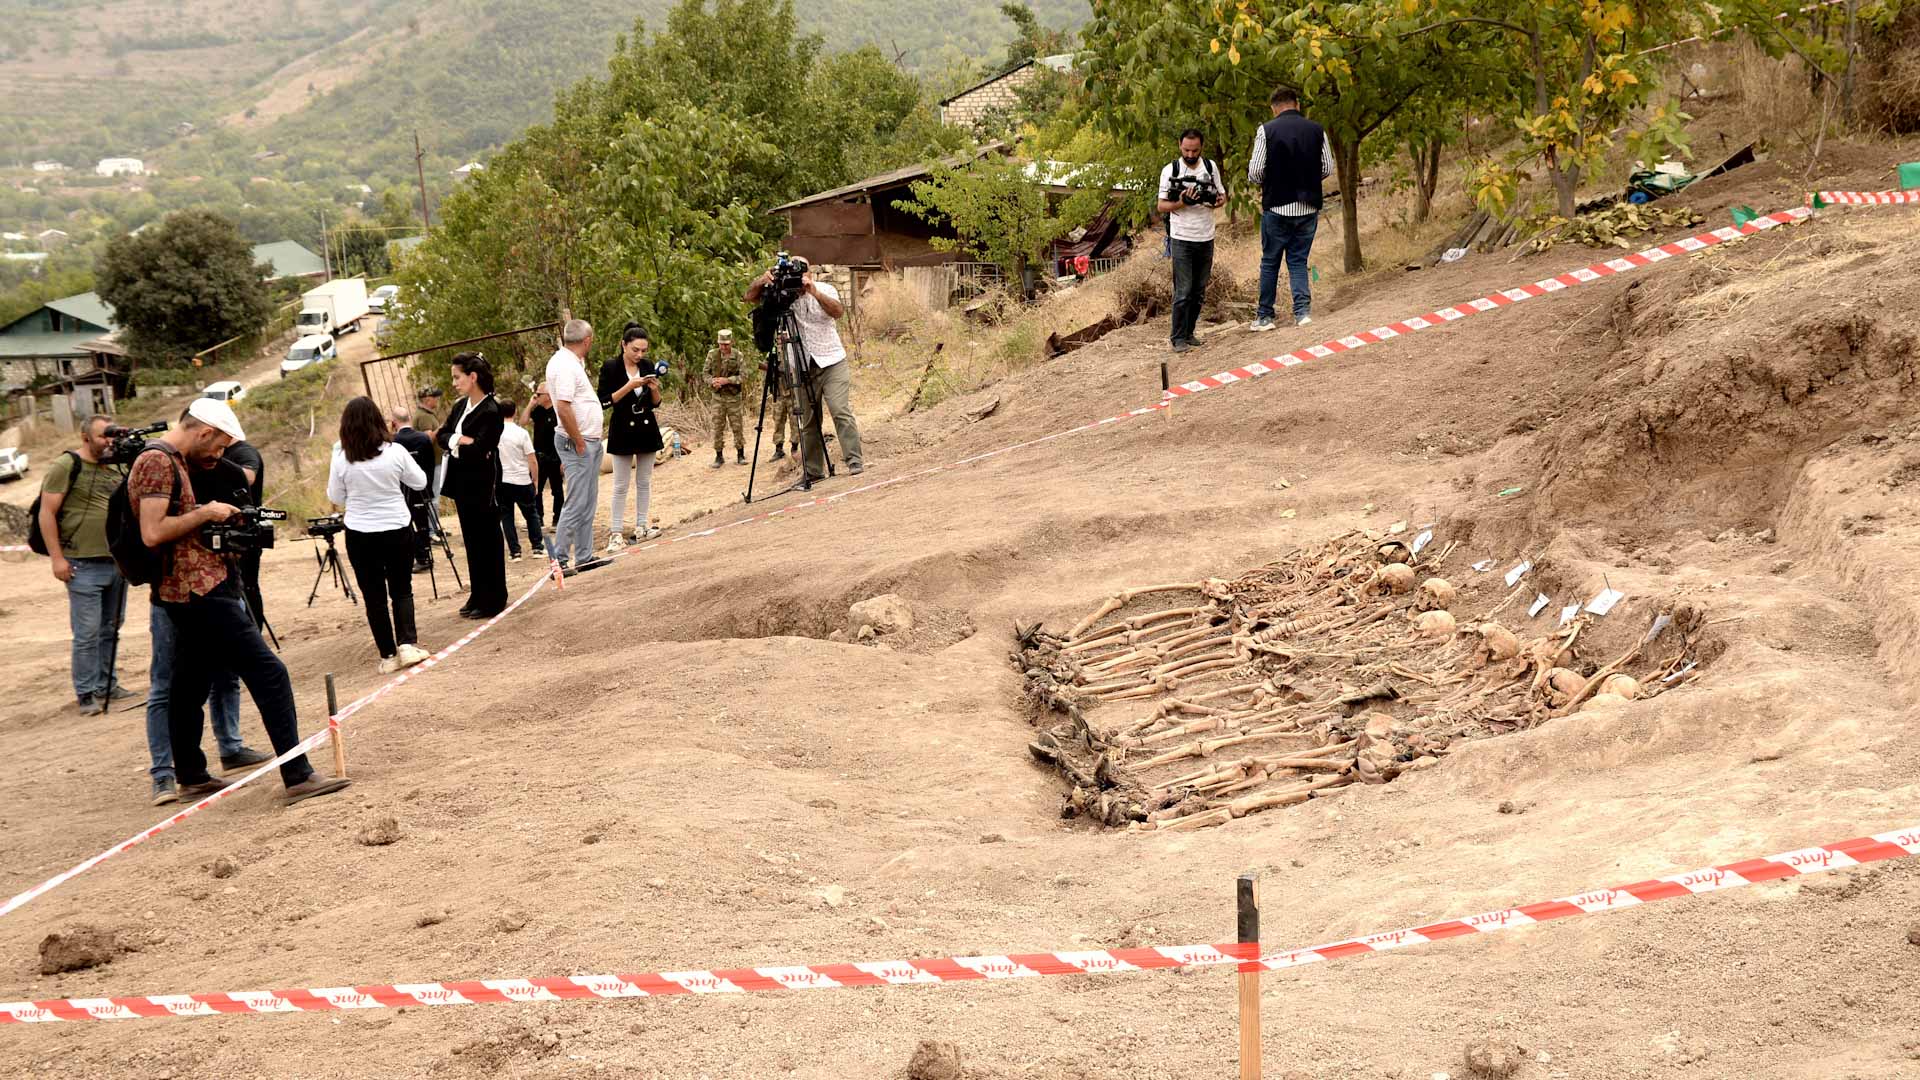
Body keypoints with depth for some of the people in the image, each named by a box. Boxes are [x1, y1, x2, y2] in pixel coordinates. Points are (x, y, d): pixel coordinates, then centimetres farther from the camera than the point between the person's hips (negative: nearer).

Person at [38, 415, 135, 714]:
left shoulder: (115, 470, 15)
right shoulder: (67, 466, -6)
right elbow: (47, 513, -8)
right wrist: (57, 557, -14)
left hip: (118, 563, 7)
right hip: (84, 566, -7)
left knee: (111, 630, 12)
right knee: (87, 633, -5)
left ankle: (107, 686, 22)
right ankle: (86, 694, 2)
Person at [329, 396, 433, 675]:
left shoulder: (341, 458, -11)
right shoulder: (395, 452, -10)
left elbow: (336, 498, 1)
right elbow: (420, 482, 5)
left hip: (361, 535, 0)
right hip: (398, 530, 0)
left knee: (374, 596, 10)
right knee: (401, 590, 16)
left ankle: (388, 655, 10)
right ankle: (407, 643, 0)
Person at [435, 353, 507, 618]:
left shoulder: (490, 411, -17)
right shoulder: (461, 406, 9)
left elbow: (480, 449, -23)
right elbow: (441, 436, 4)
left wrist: (455, 441, -8)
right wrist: (463, 440, -13)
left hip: (482, 486, -8)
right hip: (462, 484, 8)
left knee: (487, 542, 1)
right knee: (471, 541, 14)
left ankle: (493, 601, 9)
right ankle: (477, 596, 23)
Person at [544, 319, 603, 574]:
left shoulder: (570, 361, 13)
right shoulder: (564, 365, -19)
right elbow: (563, 408, -26)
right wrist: (578, 443, -19)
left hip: (589, 441, 10)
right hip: (577, 443, -10)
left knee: (588, 504, 14)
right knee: (577, 503, -8)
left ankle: (584, 558, 20)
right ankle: (559, 560, -4)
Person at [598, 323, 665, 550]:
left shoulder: (647, 367, 3)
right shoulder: (610, 367, -9)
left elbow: (655, 403, 9)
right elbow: (604, 401, -14)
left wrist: (655, 389, -11)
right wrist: (628, 387, -21)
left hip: (647, 428, 5)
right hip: (622, 430, -4)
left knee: (644, 481, 9)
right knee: (621, 485, -3)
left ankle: (641, 527, 17)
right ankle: (616, 533, -1)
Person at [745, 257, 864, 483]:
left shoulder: (825, 290, -2)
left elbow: (838, 311, -21)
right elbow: (750, 297, -6)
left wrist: (815, 293, -36)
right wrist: (761, 281, -26)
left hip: (832, 362, -2)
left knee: (841, 411, -13)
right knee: (808, 420, 3)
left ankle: (855, 462, -12)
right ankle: (813, 471, 7)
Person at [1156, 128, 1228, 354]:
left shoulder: (1211, 166, 7)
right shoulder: (1170, 170, -4)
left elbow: (1223, 196, 14)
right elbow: (1161, 206, -3)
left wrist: (1217, 201, -10)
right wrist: (1182, 203, -21)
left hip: (1206, 239, 4)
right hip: (1182, 239, -4)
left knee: (1199, 291, 8)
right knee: (1183, 292, -8)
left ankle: (1189, 333, 18)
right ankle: (1179, 338, -2)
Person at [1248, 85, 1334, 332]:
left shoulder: (1266, 130, -8)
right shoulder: (1317, 130, 1)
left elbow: (1255, 172, -9)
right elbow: (1327, 169, 5)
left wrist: (1260, 182, 13)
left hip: (1277, 206, -2)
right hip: (1308, 207, 2)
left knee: (1270, 262, 10)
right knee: (1298, 260, 11)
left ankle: (1264, 316, 13)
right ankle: (1303, 309, -5)